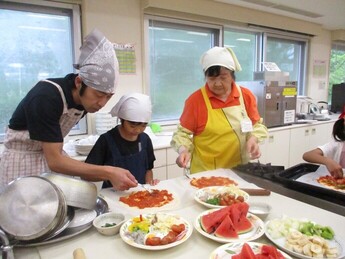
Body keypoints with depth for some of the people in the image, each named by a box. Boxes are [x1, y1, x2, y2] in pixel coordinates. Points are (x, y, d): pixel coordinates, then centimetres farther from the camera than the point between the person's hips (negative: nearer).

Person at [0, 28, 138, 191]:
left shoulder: (85, 100, -9)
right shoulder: (46, 97, -30)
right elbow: (54, 161, -31)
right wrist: (108, 172, -37)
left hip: (52, 157, 6)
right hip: (21, 162, -6)